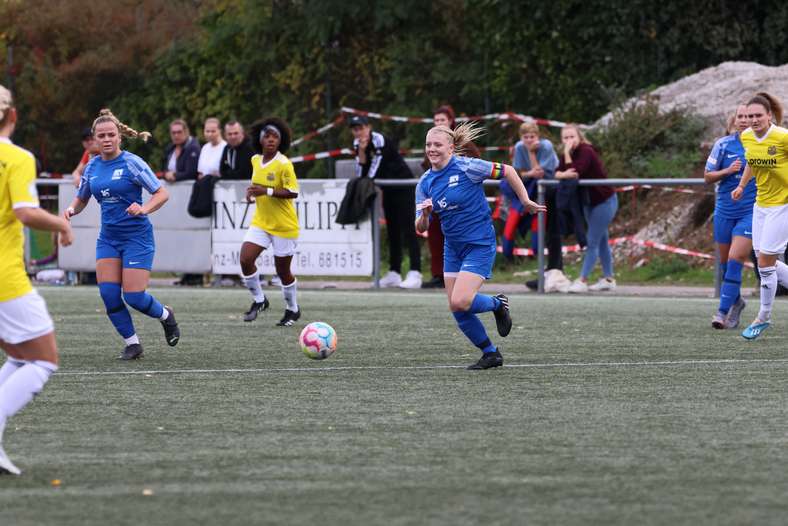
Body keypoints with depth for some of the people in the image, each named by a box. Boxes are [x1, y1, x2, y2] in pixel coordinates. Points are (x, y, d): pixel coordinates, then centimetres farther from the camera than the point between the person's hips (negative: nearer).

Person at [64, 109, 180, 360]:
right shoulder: (92, 166, 6)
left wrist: (144, 209, -28)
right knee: (108, 293, -8)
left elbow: (162, 193, -10)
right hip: (108, 237, 5)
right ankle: (132, 344, 8)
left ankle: (165, 316, 23)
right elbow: (81, 199, 18)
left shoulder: (131, 162, -11)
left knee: (133, 296, -9)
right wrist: (72, 210, -5)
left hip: (137, 236, -5)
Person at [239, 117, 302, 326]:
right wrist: (253, 192, 1)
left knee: (282, 270, 4)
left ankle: (293, 310, 26)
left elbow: (293, 192, -21)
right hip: (260, 221, 6)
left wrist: (267, 191, -28)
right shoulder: (256, 160, 5)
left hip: (284, 225, -6)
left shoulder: (283, 164, -17)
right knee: (245, 259, -11)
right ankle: (259, 300, 11)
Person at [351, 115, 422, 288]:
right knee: (392, 230, 9)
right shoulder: (358, 144, 1)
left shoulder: (380, 141, -22)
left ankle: (415, 274, -19)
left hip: (403, 185, -8)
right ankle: (394, 274, 12)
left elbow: (373, 174, -22)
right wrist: (361, 152, -16)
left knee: (408, 229, -13)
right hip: (388, 189, 8)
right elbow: (361, 175, -6)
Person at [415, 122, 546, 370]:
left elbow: (507, 171, -6)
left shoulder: (467, 167, -15)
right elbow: (421, 228, 2)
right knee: (457, 310, 3)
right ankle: (491, 354, 21)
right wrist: (425, 214, -20)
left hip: (479, 244, -7)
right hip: (453, 248, 7)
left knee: (460, 302, -19)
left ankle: (498, 304, 11)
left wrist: (526, 201, -1)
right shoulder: (425, 183, 2)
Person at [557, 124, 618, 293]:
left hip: (604, 201, -9)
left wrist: (568, 153, -28)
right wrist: (564, 174, -32)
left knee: (593, 242, -9)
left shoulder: (586, 152, -22)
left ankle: (582, 281, -10)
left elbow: (576, 172, -33)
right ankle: (608, 279, 26)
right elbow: (557, 172, -10)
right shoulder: (567, 155, 2)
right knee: (601, 241, 17)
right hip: (589, 203, 9)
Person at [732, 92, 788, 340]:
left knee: (765, 261, -7)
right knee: (766, 262, 6)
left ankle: (764, 317, 8)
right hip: (761, 205, 7)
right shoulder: (747, 137, 0)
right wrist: (741, 185, 13)